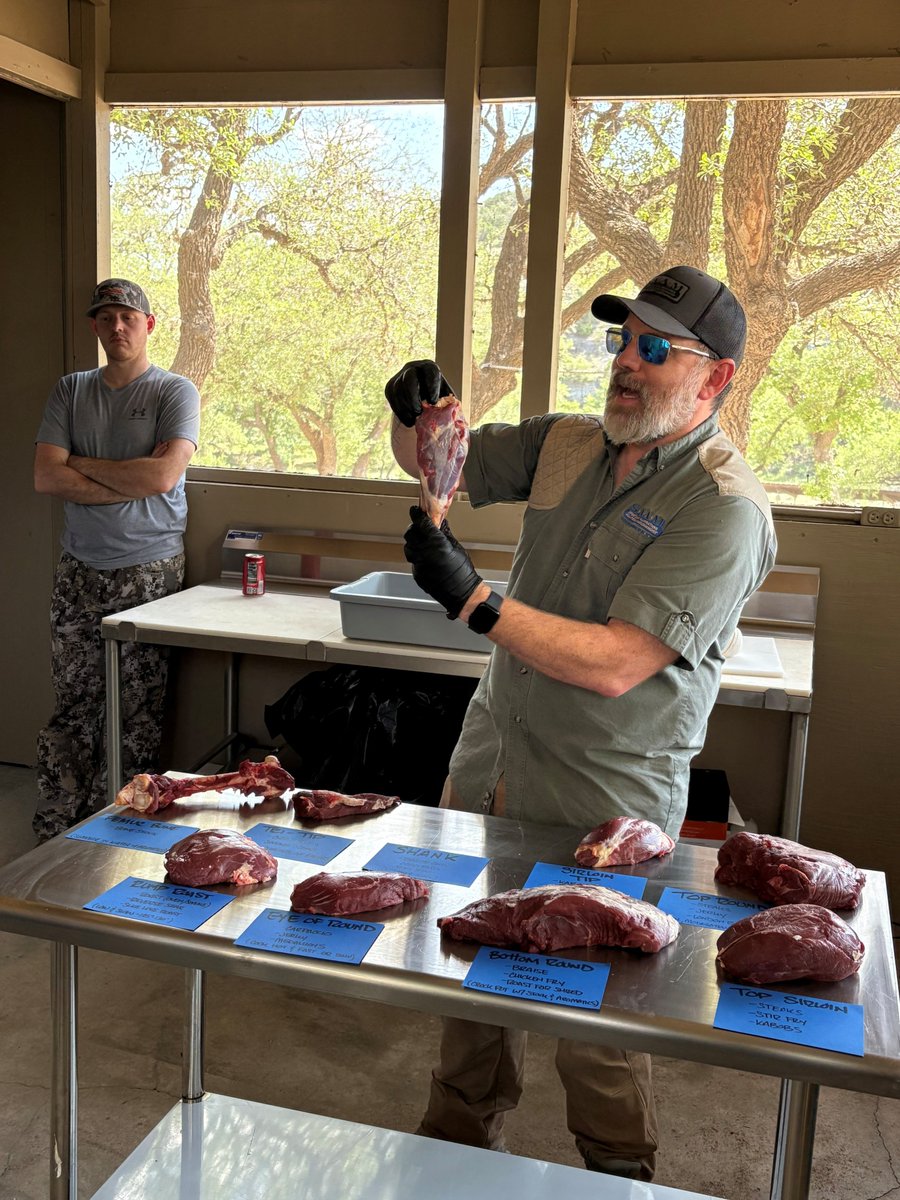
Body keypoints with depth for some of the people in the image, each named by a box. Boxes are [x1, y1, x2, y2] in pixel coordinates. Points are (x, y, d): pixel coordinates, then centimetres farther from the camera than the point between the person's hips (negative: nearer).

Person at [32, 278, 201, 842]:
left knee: (138, 713, -1)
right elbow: (45, 477, -1)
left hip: (150, 571, -3)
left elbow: (162, 476, -15)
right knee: (73, 707, 5)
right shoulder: (71, 392, 12)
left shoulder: (176, 393, 0)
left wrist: (82, 464, -4)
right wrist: (129, 486, -9)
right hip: (79, 571, 3)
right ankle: (54, 832, 12)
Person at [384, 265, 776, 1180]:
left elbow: (614, 665, -25)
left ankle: (618, 1173, 36)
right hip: (491, 761, 6)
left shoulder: (723, 507, -17)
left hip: (603, 802, -6)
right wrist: (413, 416, -9)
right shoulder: (566, 445, 4)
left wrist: (474, 602, -27)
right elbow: (438, 465, 14)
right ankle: (460, 1135, 43)